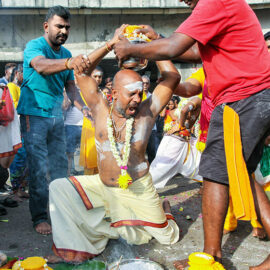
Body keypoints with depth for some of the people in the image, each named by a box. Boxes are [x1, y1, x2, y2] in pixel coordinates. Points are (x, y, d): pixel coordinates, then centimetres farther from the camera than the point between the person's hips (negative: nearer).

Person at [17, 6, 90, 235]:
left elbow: (70, 86, 14)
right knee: (38, 168, -5)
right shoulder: (34, 46, -10)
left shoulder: (66, 54, 10)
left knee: (60, 165, 9)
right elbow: (41, 66, -34)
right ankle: (39, 217, 7)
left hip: (56, 115, 6)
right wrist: (68, 62, -53)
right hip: (34, 114, -6)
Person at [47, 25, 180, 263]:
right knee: (59, 188, -13)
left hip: (138, 189, -2)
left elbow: (172, 76, -10)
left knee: (168, 237, 5)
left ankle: (162, 210, 40)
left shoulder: (147, 112, -9)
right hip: (103, 186, 2)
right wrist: (112, 44, -7)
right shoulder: (101, 110, -5)